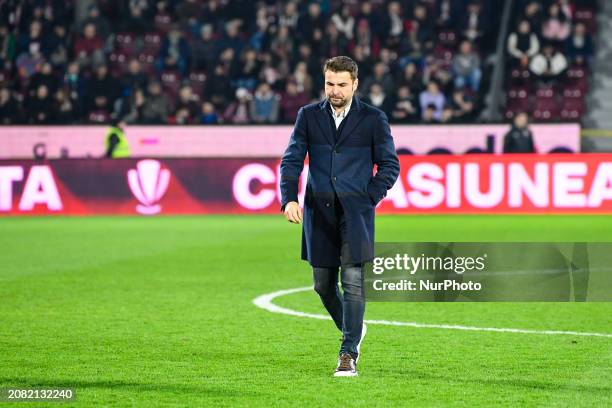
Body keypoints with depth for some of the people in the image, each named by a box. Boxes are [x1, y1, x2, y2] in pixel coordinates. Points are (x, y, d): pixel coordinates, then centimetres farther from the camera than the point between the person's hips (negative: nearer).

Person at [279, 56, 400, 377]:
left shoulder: (373, 119, 0)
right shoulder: (308, 116, 5)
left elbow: (389, 166, 4)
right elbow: (292, 160, 4)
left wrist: (368, 199, -6)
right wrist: (289, 199, -10)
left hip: (354, 213, -3)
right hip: (319, 212, 3)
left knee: (353, 282, -11)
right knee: (323, 284, 11)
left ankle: (348, 355, -9)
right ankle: (353, 329, 36)